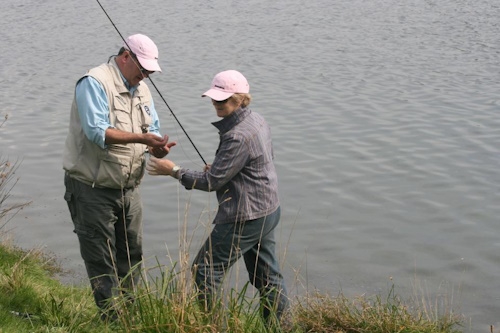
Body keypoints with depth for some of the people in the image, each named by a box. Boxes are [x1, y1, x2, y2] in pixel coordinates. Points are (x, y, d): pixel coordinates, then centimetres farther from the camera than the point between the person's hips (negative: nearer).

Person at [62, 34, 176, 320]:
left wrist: (157, 147, -12)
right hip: (93, 189, -8)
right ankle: (112, 318, 12)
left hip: (129, 188, 8)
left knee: (132, 254, 17)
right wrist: (141, 138, -32)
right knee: (101, 260, 2)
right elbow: (97, 132, -27)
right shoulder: (95, 83, -16)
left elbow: (152, 129, 12)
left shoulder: (141, 89, 11)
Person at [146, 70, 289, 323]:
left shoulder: (238, 136, -23)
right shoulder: (257, 121, 6)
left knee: (205, 270, 0)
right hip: (268, 211, 10)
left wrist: (174, 171, -13)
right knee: (266, 275, 17)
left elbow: (212, 182, -21)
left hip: (245, 218, -10)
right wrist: (219, 168, 11)